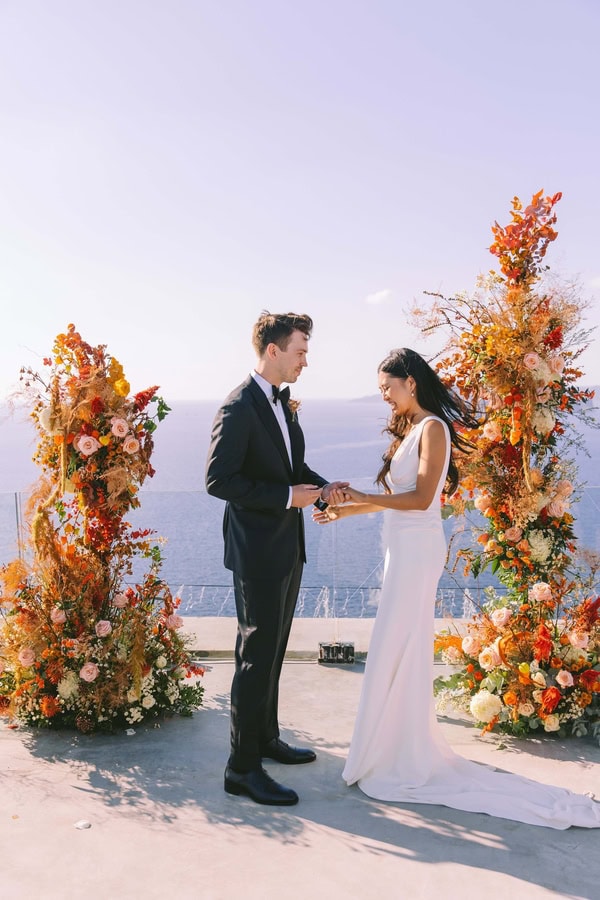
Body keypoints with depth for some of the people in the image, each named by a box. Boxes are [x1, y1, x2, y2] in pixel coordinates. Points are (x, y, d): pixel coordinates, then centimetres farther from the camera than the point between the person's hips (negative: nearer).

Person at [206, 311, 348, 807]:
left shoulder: (283, 402, 11)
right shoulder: (239, 407, -18)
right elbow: (219, 479, -22)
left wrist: (322, 485, 0)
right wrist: (288, 497, -21)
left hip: (288, 546, 9)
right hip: (258, 549, -9)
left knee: (273, 649, 19)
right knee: (257, 654, -3)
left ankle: (265, 736, 35)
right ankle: (242, 766, 9)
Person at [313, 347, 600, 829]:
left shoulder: (432, 428, -12)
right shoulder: (409, 428, 15)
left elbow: (421, 498, -19)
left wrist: (362, 496, -18)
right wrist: (346, 510, 15)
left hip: (417, 549, -9)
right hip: (404, 546, 9)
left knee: (397, 650, -3)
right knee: (402, 650, 15)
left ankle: (401, 762, 9)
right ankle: (406, 751, 28)